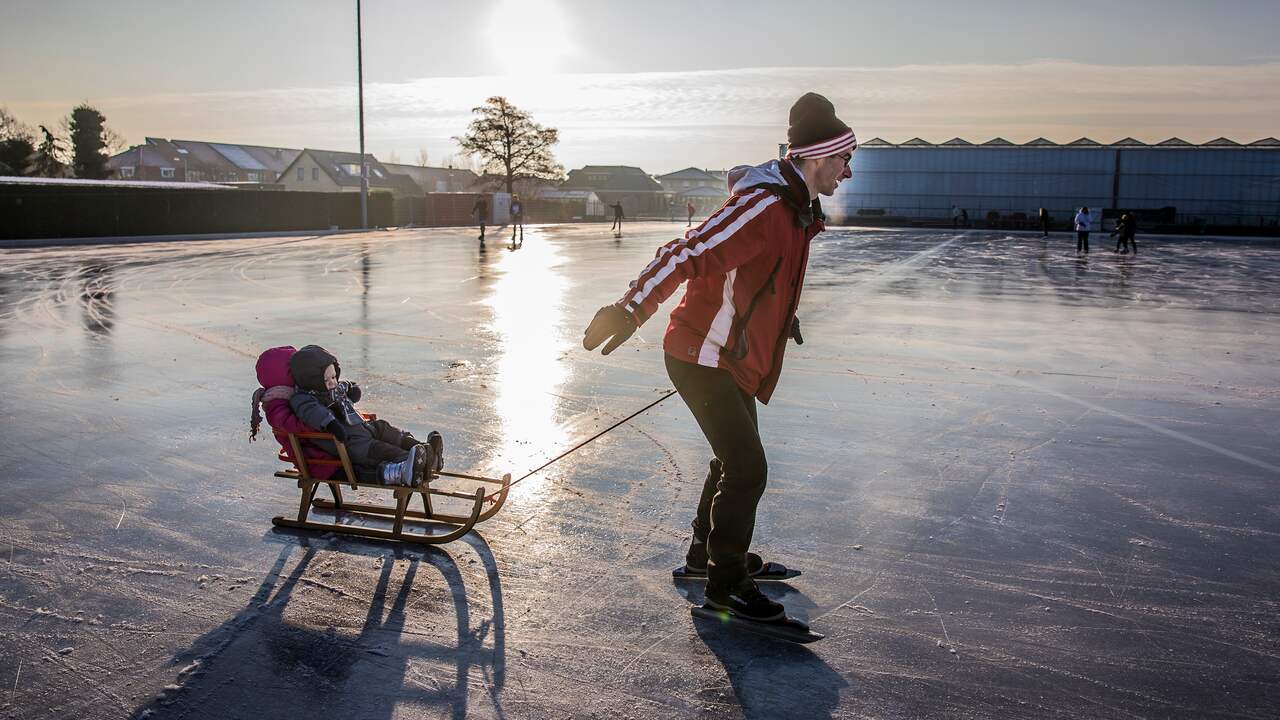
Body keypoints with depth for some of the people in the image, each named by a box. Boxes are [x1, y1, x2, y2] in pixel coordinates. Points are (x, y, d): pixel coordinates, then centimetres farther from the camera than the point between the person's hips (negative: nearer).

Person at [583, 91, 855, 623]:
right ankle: (725, 586, 7)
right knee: (746, 468, -7)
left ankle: (707, 551, 39)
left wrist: (781, 319, 39)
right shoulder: (763, 207, -23)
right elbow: (688, 255, -31)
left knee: (737, 457, 21)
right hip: (704, 359, -10)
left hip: (733, 358, 10)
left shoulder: (795, 209, 10)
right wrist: (629, 311, -37)